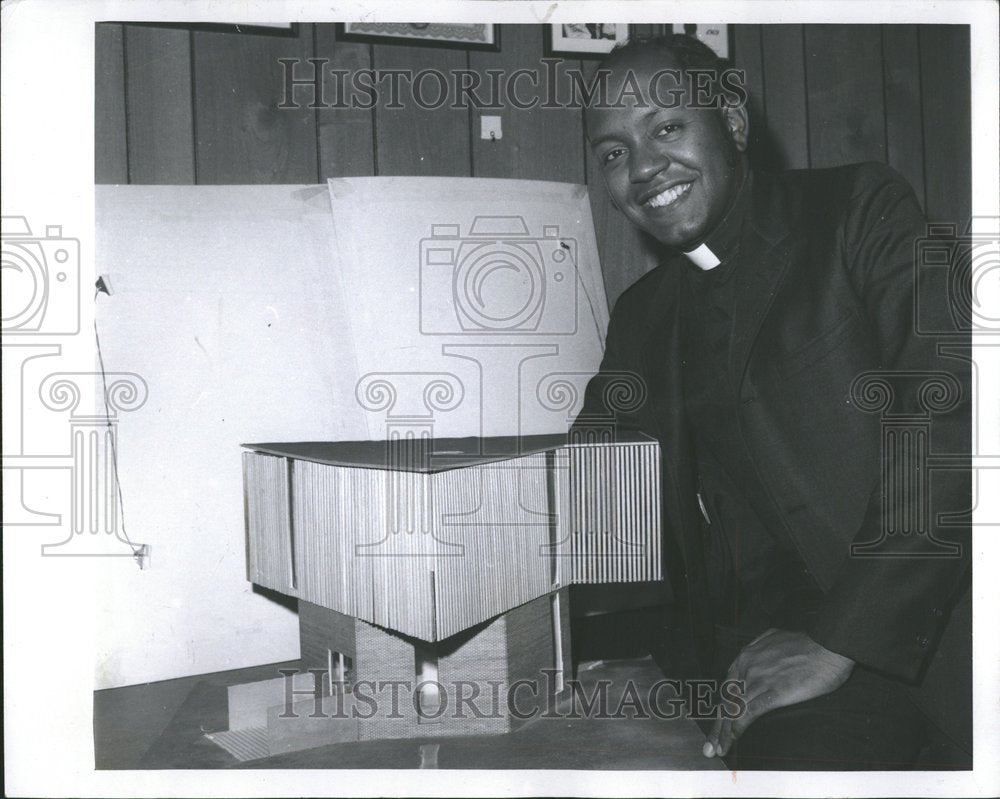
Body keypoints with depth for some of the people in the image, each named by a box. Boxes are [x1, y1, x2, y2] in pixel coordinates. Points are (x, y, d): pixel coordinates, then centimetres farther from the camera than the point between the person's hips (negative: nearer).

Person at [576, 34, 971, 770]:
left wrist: (840, 635, -16)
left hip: (937, 611, -1)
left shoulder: (862, 210, 2)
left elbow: (950, 405, -10)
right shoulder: (642, 316, 16)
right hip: (773, 639, 2)